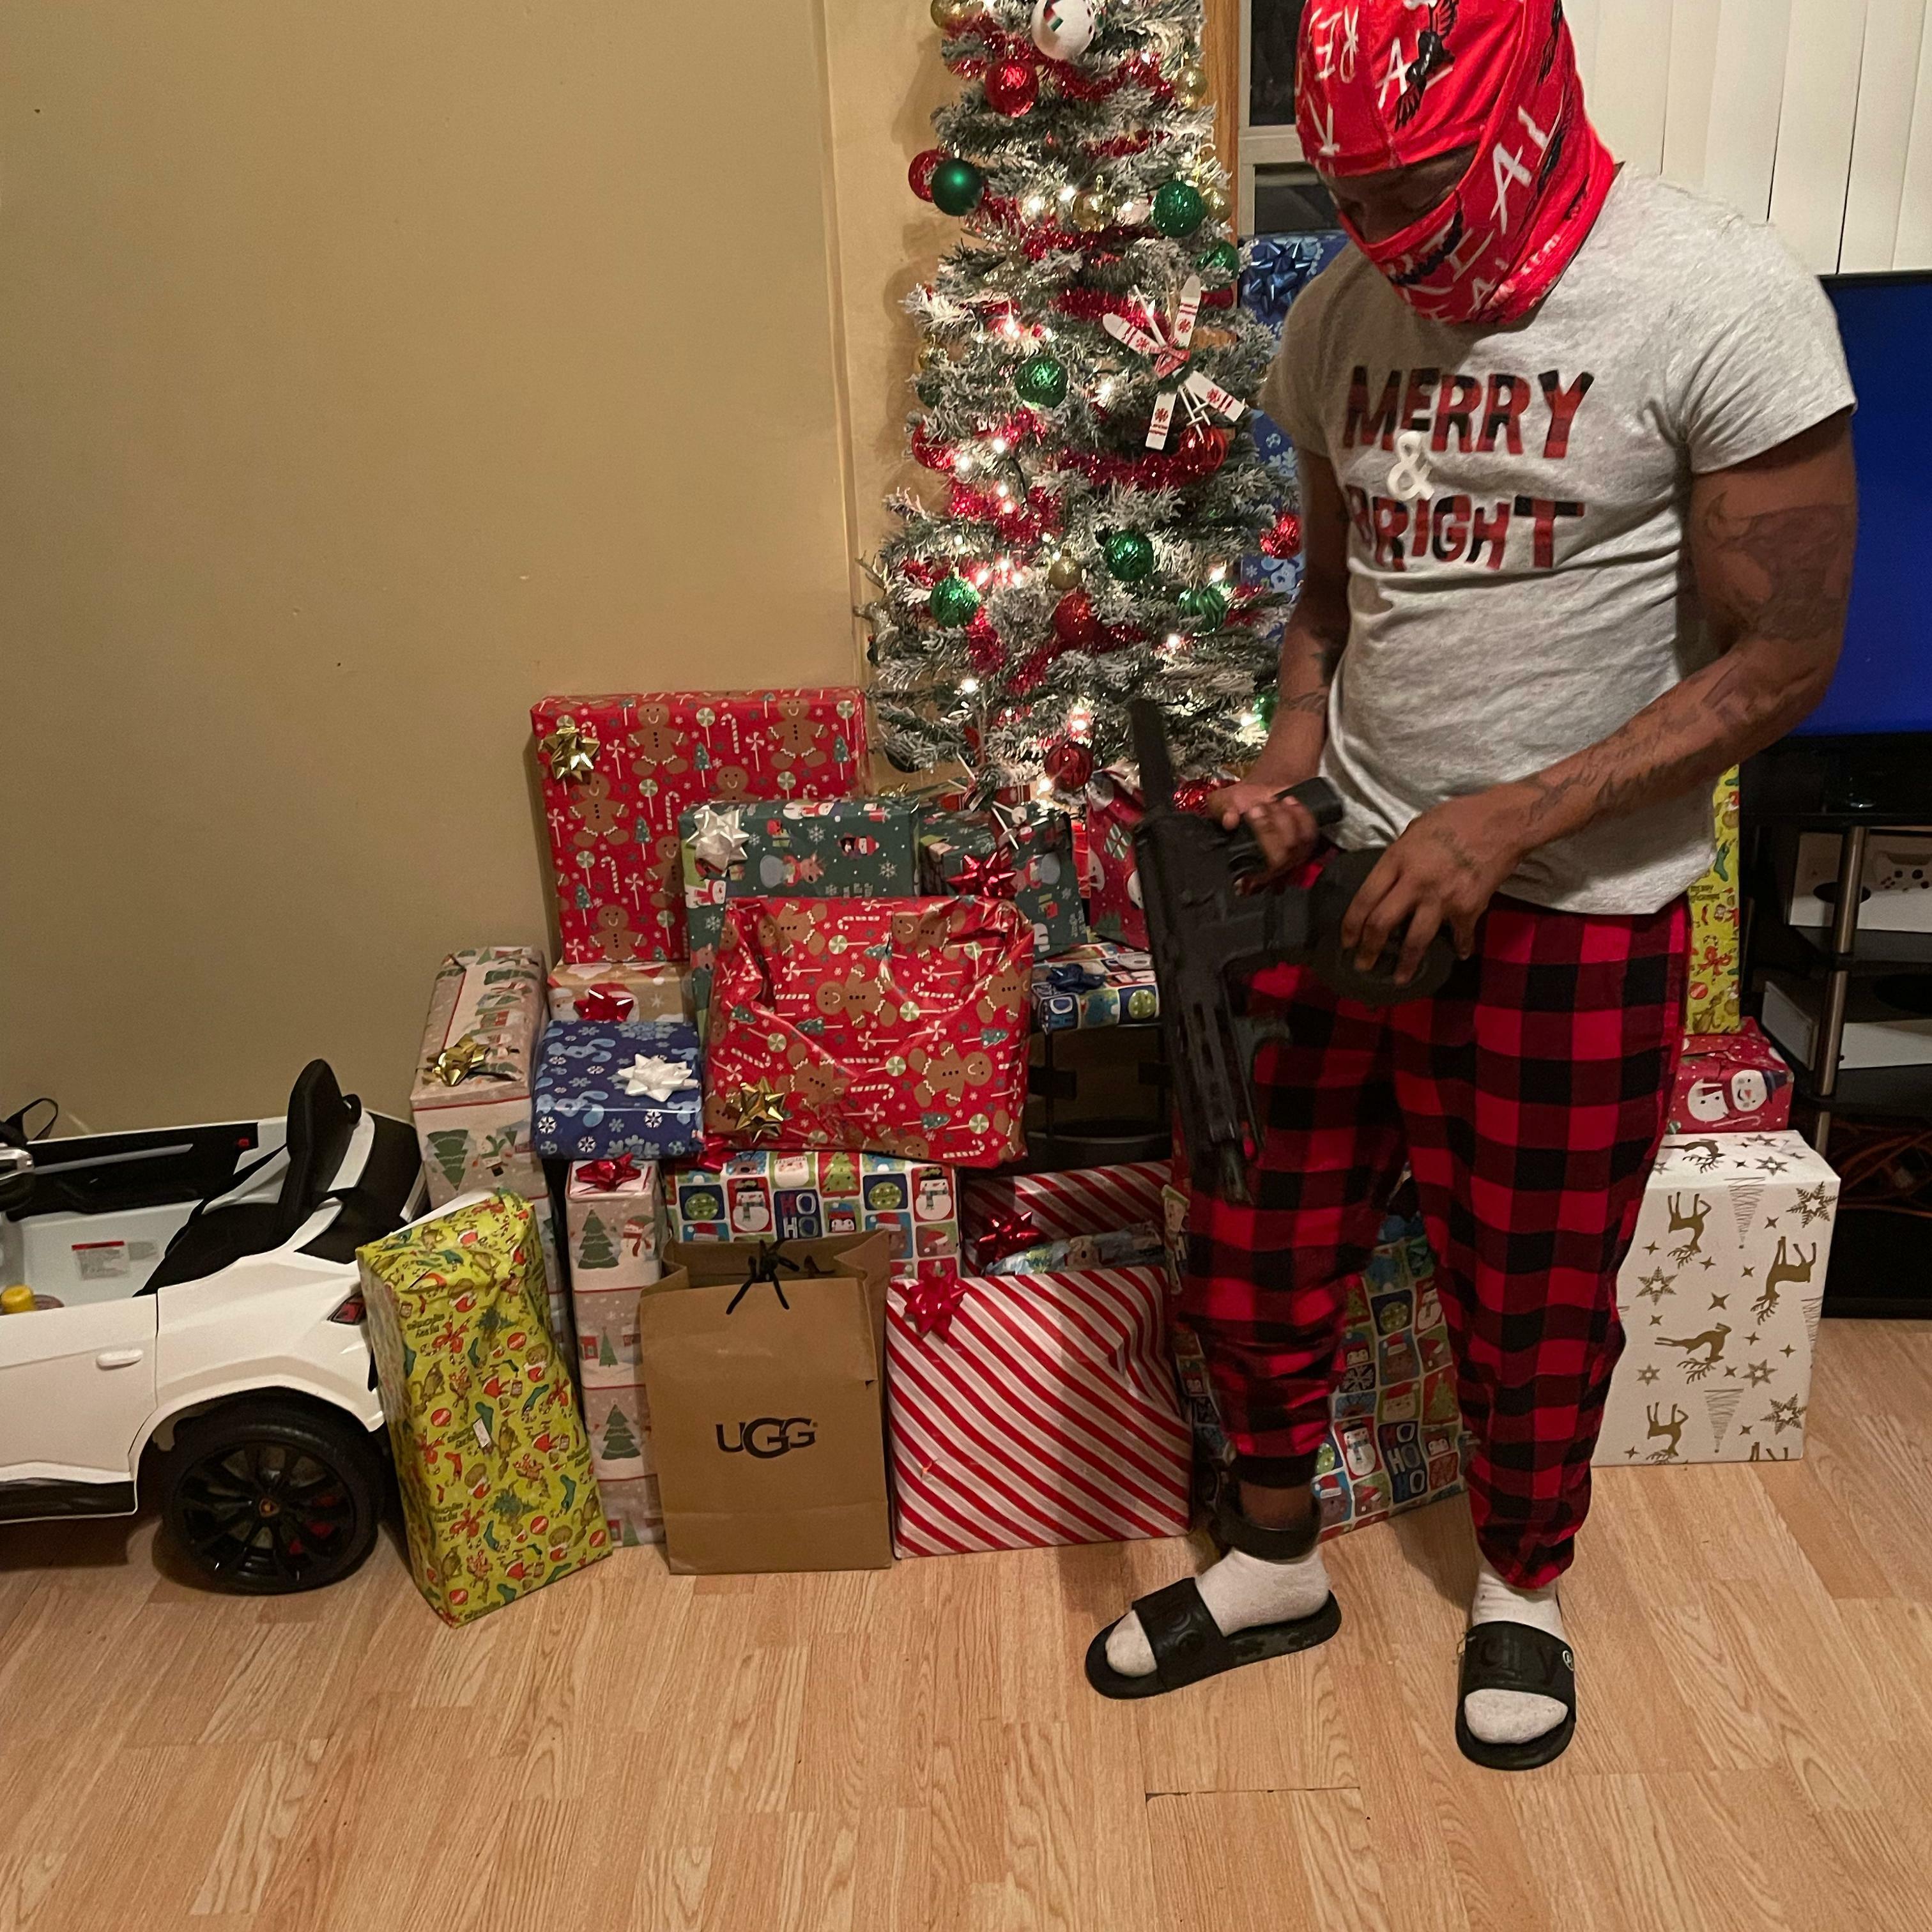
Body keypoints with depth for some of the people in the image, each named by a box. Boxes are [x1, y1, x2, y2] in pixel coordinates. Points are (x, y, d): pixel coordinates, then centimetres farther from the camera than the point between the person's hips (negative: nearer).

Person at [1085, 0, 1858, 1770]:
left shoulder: (1723, 303, -14)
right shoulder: (1336, 318, 3)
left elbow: (1778, 660, -14)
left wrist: (1509, 824, -22)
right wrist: (1287, 768, -5)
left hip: (1574, 915, -4)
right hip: (1348, 879, 5)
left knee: (1530, 1298, 13)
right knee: (1255, 1246, 12)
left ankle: (1522, 1582, 44)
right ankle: (1276, 1562, 38)